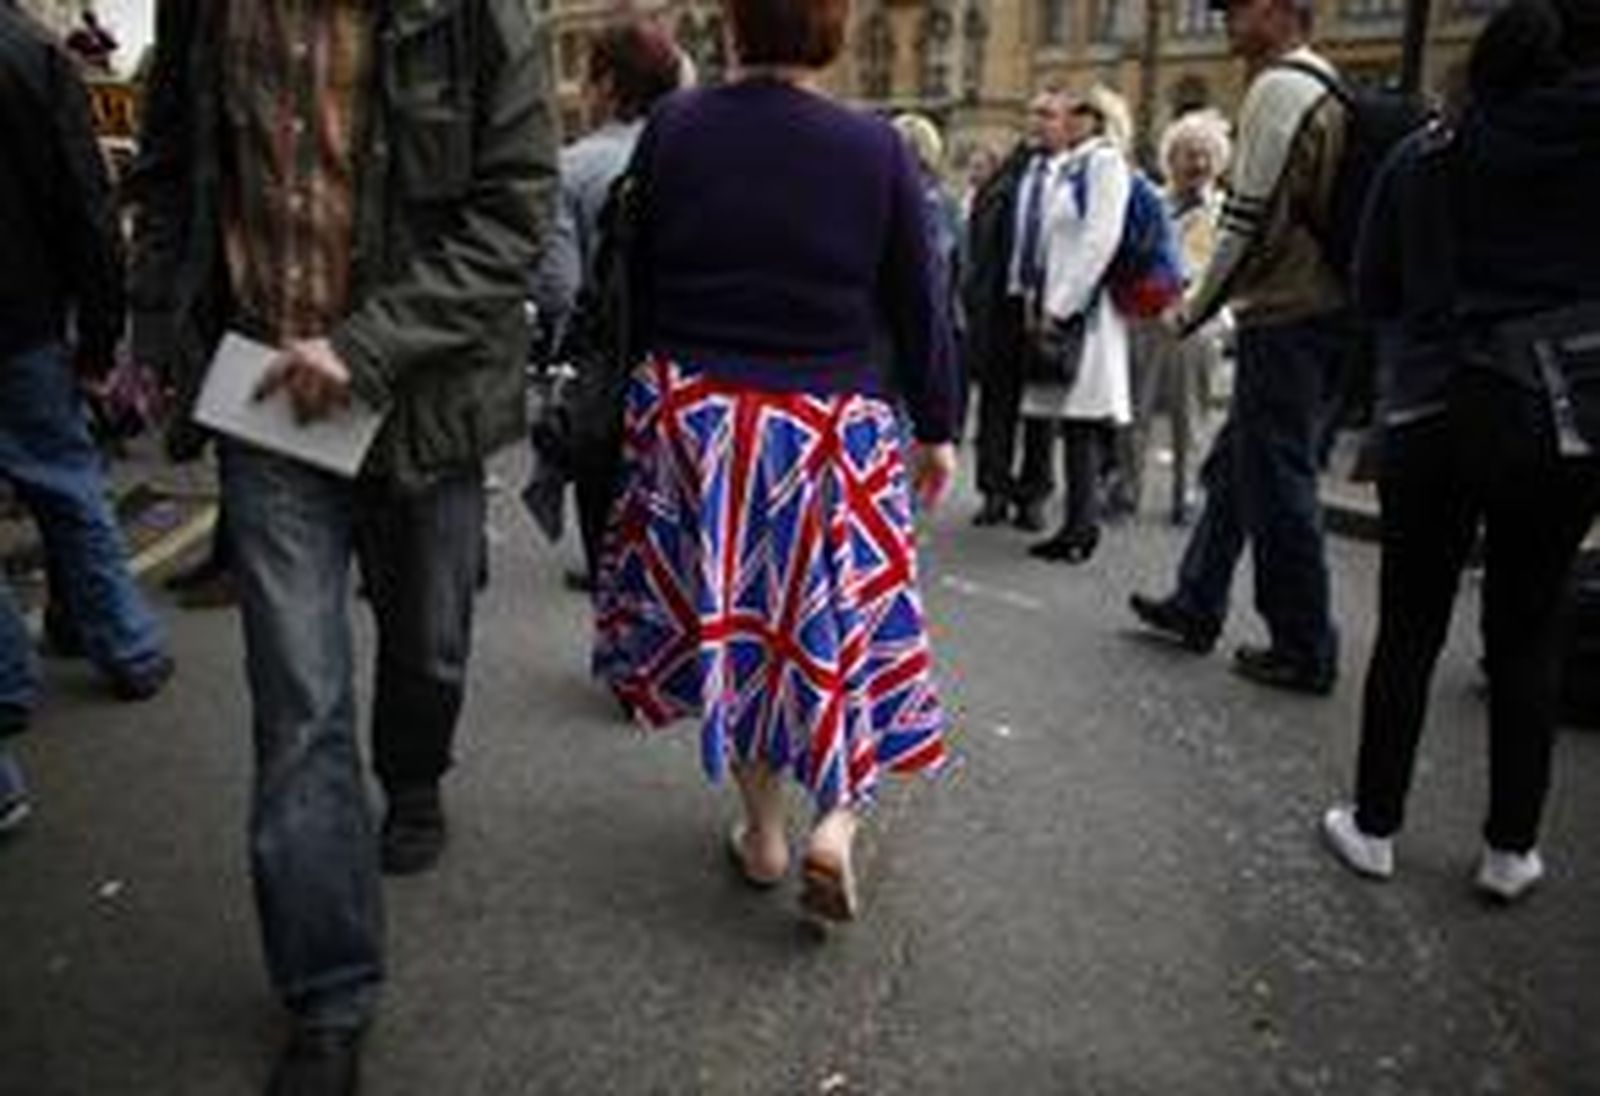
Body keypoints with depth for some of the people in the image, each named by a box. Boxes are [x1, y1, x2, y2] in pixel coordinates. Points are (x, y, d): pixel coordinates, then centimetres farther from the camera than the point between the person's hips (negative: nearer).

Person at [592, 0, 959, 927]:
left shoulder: (673, 129, -4)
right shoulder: (876, 150, -7)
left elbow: (634, 286, 2)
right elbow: (918, 309, -1)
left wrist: (660, 387, 15)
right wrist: (938, 430, 10)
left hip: (691, 421, 2)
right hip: (830, 432, -2)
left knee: (731, 623, 16)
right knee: (835, 627, 14)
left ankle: (764, 830, 27)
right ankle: (838, 816, 2)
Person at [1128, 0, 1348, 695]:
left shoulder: (1279, 89, -12)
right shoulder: (1327, 89, 17)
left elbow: (1252, 222, -18)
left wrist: (1195, 309, -6)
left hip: (1284, 320, -10)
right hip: (1324, 310, 10)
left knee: (1279, 487, -2)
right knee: (1233, 467, 17)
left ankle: (1304, 651, 8)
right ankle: (1196, 606, 28)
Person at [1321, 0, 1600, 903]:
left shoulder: (1427, 159, 1)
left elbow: (1375, 292, 7)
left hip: (1437, 414, 0)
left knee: (1410, 632, 9)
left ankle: (1375, 826, 19)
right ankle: (1511, 850, 19)